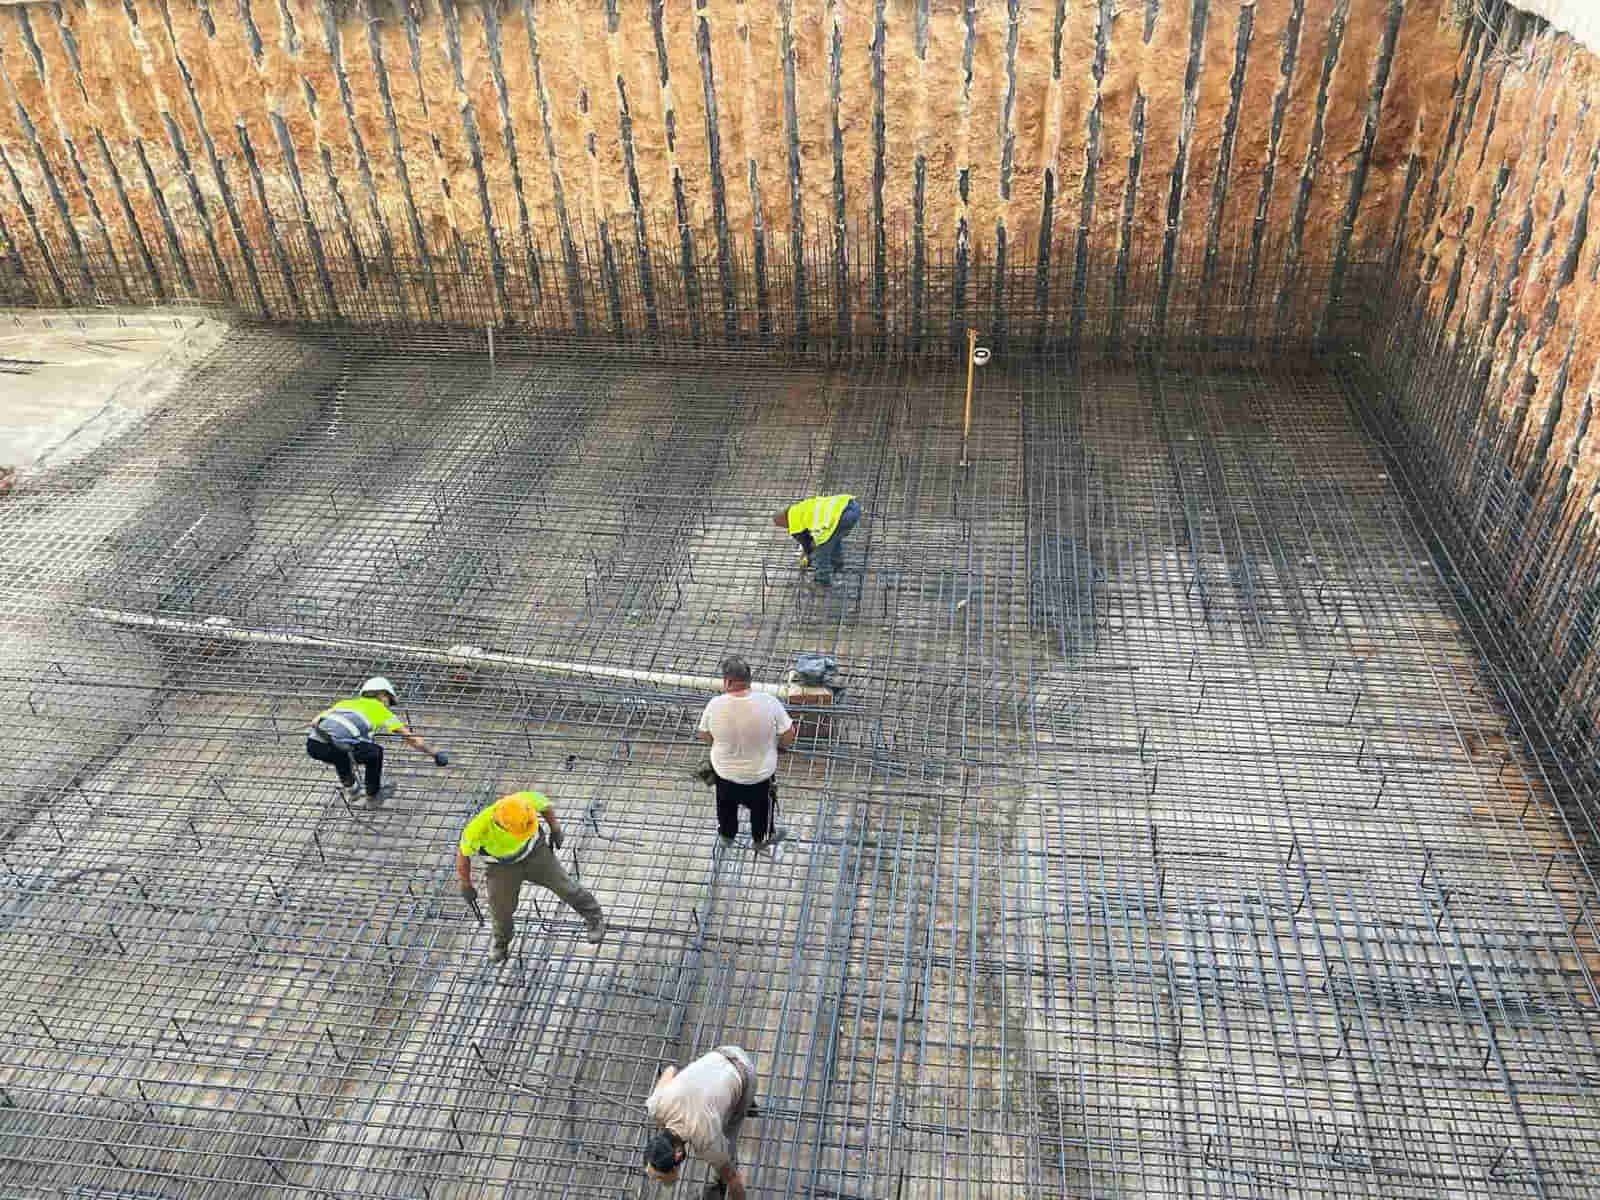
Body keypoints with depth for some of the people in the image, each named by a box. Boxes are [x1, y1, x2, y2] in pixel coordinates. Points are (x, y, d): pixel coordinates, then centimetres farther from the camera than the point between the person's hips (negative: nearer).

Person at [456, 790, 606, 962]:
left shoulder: (527, 801, -36)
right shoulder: (478, 830, -38)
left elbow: (546, 805, -10)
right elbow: (463, 853, -16)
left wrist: (556, 829, 4)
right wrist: (466, 885, -4)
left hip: (534, 852, 1)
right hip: (502, 866, -1)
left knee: (562, 885, 2)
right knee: (501, 908, 6)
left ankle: (594, 918, 25)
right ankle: (502, 944, 39)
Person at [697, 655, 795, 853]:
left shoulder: (715, 705, -24)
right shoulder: (769, 703, -28)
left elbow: (706, 736, -7)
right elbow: (788, 737, -17)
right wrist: (775, 744, 5)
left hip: (725, 772, 1)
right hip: (760, 774, -1)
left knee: (727, 805, 31)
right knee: (761, 806, 29)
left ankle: (727, 835, 55)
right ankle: (761, 838, 52)